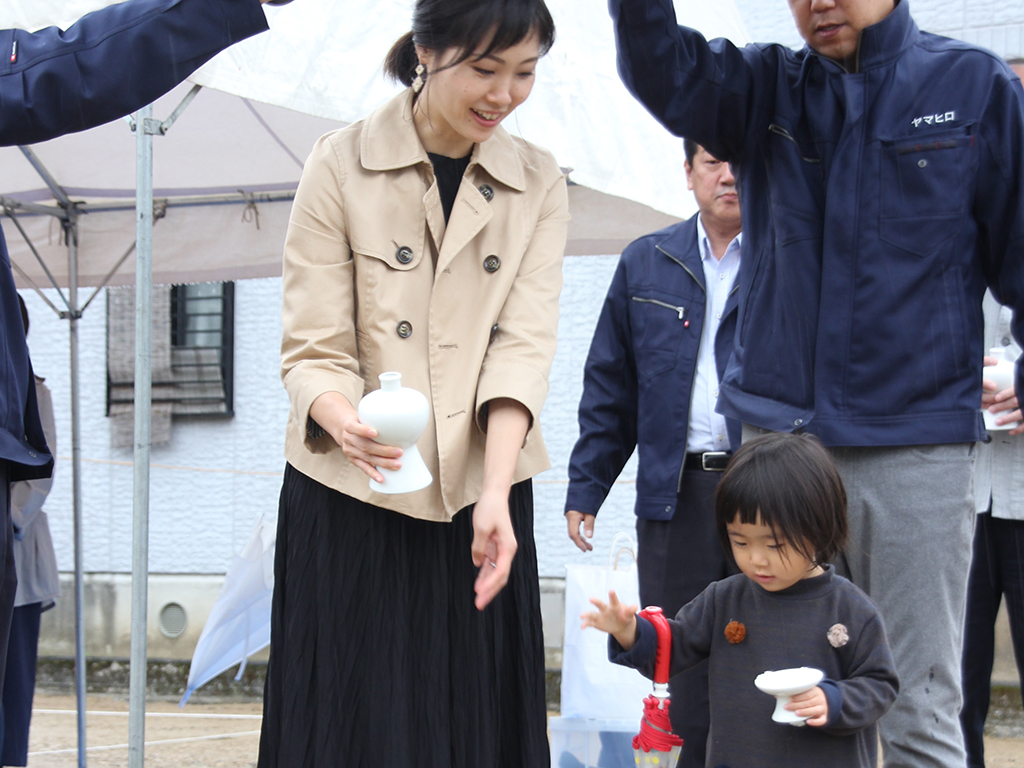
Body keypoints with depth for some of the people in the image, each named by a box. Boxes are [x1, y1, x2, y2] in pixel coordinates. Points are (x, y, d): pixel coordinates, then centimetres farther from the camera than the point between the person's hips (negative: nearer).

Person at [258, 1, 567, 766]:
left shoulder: (539, 184, 5)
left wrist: (496, 494, -21)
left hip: (477, 501, 3)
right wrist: (346, 422, -31)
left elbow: (524, 343, -7)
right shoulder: (341, 165, -5)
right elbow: (315, 348, -7)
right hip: (351, 502, -2)